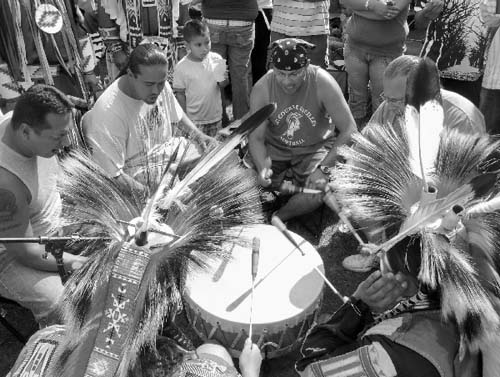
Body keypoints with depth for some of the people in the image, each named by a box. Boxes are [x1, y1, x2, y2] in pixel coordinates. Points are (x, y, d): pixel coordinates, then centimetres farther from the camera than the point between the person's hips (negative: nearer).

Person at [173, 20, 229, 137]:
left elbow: (222, 85, 4)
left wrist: (224, 80, -19)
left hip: (216, 118, 3)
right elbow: (180, 94, -5)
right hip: (194, 121, -3)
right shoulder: (181, 67, -13)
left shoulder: (216, 59, -6)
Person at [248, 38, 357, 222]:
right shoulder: (262, 89, -18)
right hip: (275, 147, 2)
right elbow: (256, 138, -14)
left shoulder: (323, 83, -23)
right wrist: (262, 168, -34)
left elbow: (349, 130, -19)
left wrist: (323, 168, -28)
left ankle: (277, 218, 1)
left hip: (314, 147, -1)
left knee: (318, 192, -27)